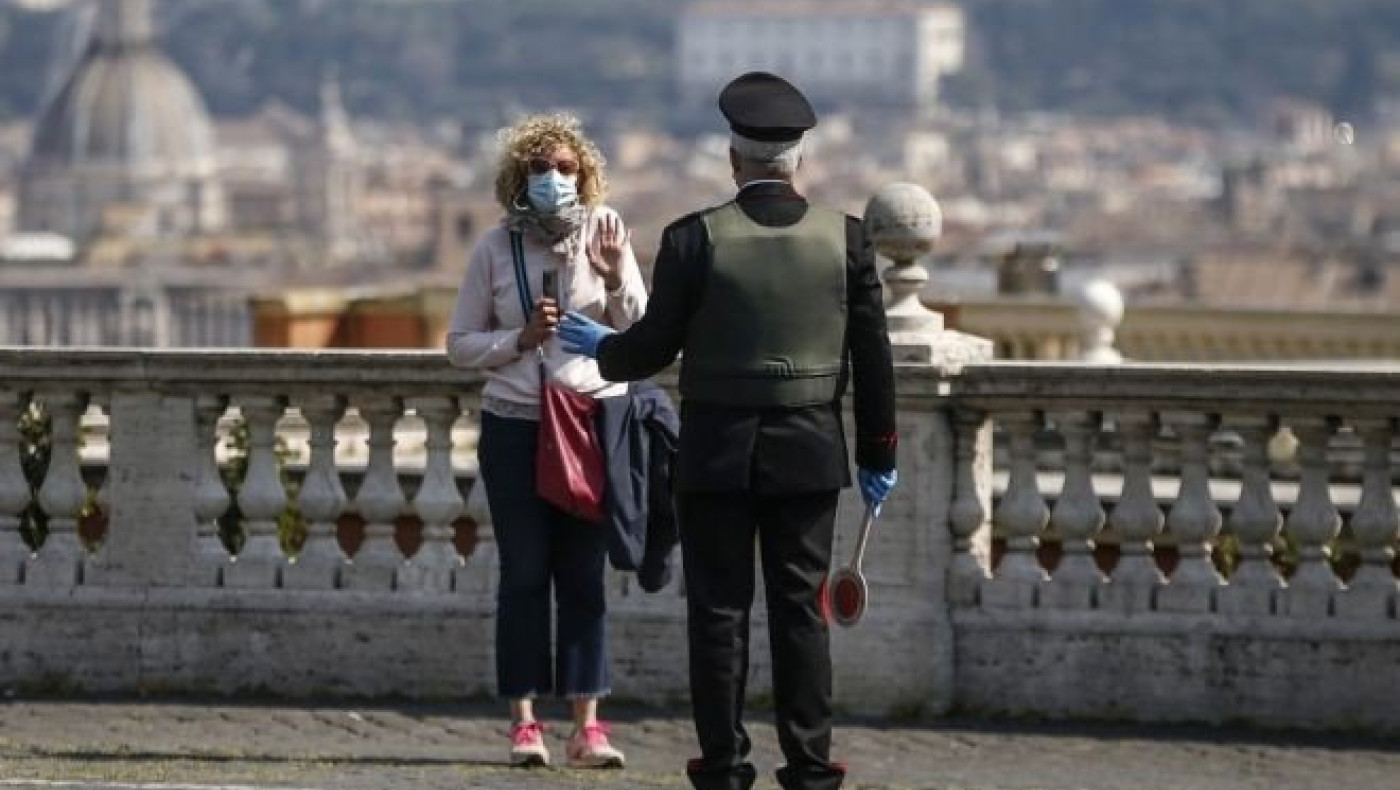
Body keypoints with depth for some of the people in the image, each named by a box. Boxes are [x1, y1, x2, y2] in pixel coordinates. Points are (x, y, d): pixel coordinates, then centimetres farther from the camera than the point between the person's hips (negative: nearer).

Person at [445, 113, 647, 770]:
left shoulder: (605, 233, 1)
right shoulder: (496, 248, 1)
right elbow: (460, 344, 6)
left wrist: (616, 279, -15)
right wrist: (520, 339, -10)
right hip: (514, 425, 0)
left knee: (584, 578, 0)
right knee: (524, 576, 1)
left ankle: (586, 726, 1)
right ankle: (524, 723, 4)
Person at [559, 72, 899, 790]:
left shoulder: (695, 239, -9)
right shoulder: (845, 239, -2)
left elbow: (654, 346, -5)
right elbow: (872, 356, 2)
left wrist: (600, 348, 16)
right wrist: (878, 452, 12)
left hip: (717, 454, -2)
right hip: (809, 454, 2)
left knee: (719, 609, 4)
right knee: (801, 608, 5)